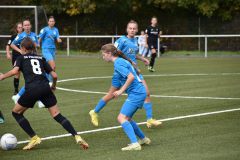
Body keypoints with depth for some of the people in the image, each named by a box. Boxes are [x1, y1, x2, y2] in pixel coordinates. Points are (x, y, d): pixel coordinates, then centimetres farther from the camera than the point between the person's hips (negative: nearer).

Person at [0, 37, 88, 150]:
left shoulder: (22, 58, 14)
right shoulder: (41, 58, 24)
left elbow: (15, 71, -6)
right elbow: (54, 75, 17)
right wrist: (53, 85, 36)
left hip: (32, 89, -4)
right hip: (45, 88, 4)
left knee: (16, 112, 16)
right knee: (57, 115, 7)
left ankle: (34, 138, 8)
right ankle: (77, 137, -10)